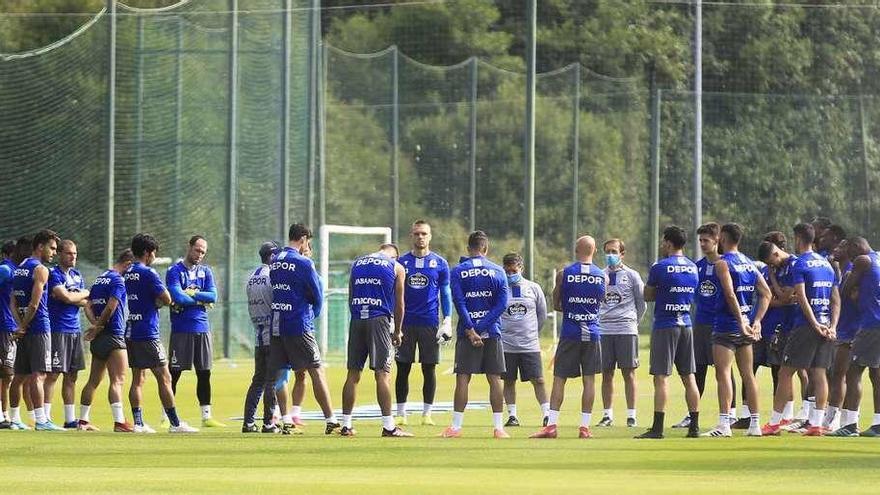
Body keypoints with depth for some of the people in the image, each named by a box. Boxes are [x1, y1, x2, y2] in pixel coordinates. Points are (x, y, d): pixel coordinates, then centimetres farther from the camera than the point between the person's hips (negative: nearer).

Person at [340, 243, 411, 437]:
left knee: (353, 373, 7)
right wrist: (397, 331, 16)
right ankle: (388, 426, -7)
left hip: (357, 319, 4)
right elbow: (399, 303, 7)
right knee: (382, 373, -5)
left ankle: (346, 425, 9)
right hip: (380, 319, -4)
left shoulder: (357, 263, 16)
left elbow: (350, 298, 18)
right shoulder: (396, 268, 6)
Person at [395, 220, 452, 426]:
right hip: (405, 322, 1)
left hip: (430, 323, -1)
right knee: (403, 369, 1)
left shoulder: (439, 263, 5)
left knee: (429, 369, 2)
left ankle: (427, 413, 7)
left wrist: (447, 320, -1)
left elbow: (445, 293, 8)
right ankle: (401, 413, 6)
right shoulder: (401, 262, 6)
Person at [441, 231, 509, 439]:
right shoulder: (498, 272, 3)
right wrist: (482, 328, -9)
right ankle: (498, 427, 3)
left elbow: (459, 303, -9)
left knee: (463, 379, 1)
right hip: (492, 333, 1)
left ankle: (456, 426, -1)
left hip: (467, 333, -1)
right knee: (495, 379, 4)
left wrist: (471, 330, -11)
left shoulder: (457, 272, 0)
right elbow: (502, 304, -5)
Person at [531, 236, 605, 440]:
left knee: (559, 379, 3)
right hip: (592, 334, 1)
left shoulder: (564, 274, -4)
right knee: (589, 380, 5)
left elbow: (556, 305, 4)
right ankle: (585, 427, 4)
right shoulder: (602, 276, 1)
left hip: (570, 333, -1)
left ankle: (551, 425, -2)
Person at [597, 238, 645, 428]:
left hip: (626, 330, -3)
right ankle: (607, 415, 10)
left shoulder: (632, 276, 3)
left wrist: (633, 321, 10)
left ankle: (631, 415, 1)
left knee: (629, 372, -2)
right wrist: (599, 320, 10)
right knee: (606, 373, 4)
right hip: (604, 331, 3)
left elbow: (642, 304, 10)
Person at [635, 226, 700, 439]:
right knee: (688, 377, 9)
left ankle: (658, 428, -9)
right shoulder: (693, 268, 8)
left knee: (661, 377, -6)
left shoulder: (660, 267, -10)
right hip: (686, 325, 6)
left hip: (665, 326, -6)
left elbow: (648, 296, -1)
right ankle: (694, 426, 9)